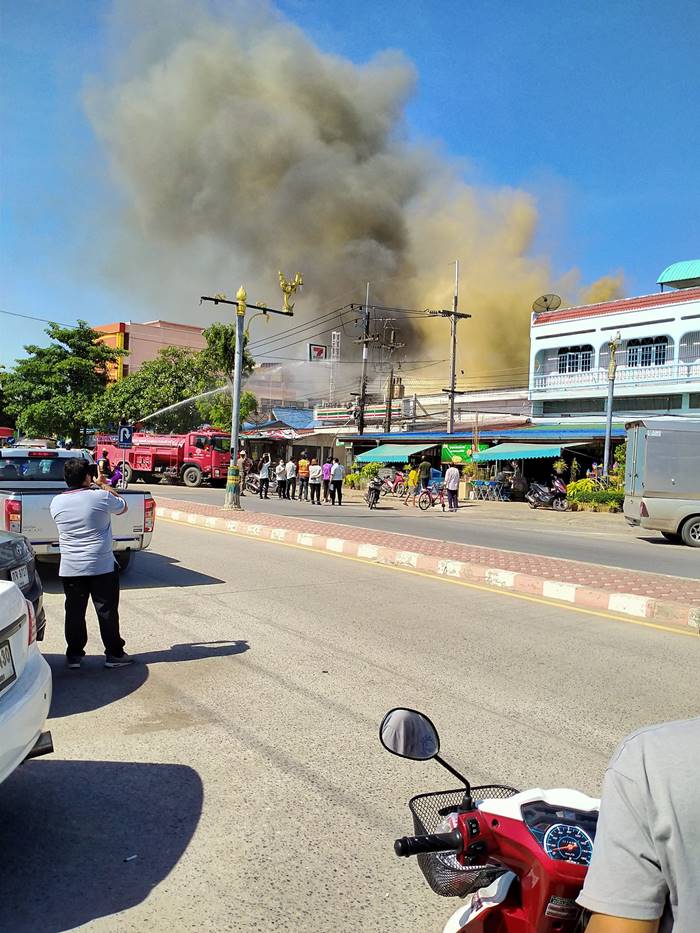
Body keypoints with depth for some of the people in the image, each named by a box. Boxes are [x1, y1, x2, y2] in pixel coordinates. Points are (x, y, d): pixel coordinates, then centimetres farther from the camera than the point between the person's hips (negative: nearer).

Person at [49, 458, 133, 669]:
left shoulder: (56, 502, -1)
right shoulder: (102, 497, -13)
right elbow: (123, 507, 6)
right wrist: (106, 487, 15)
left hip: (70, 569, 3)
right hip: (102, 566, -3)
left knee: (74, 612, 13)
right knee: (107, 611, 6)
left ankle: (74, 654, 20)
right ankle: (114, 653, 13)